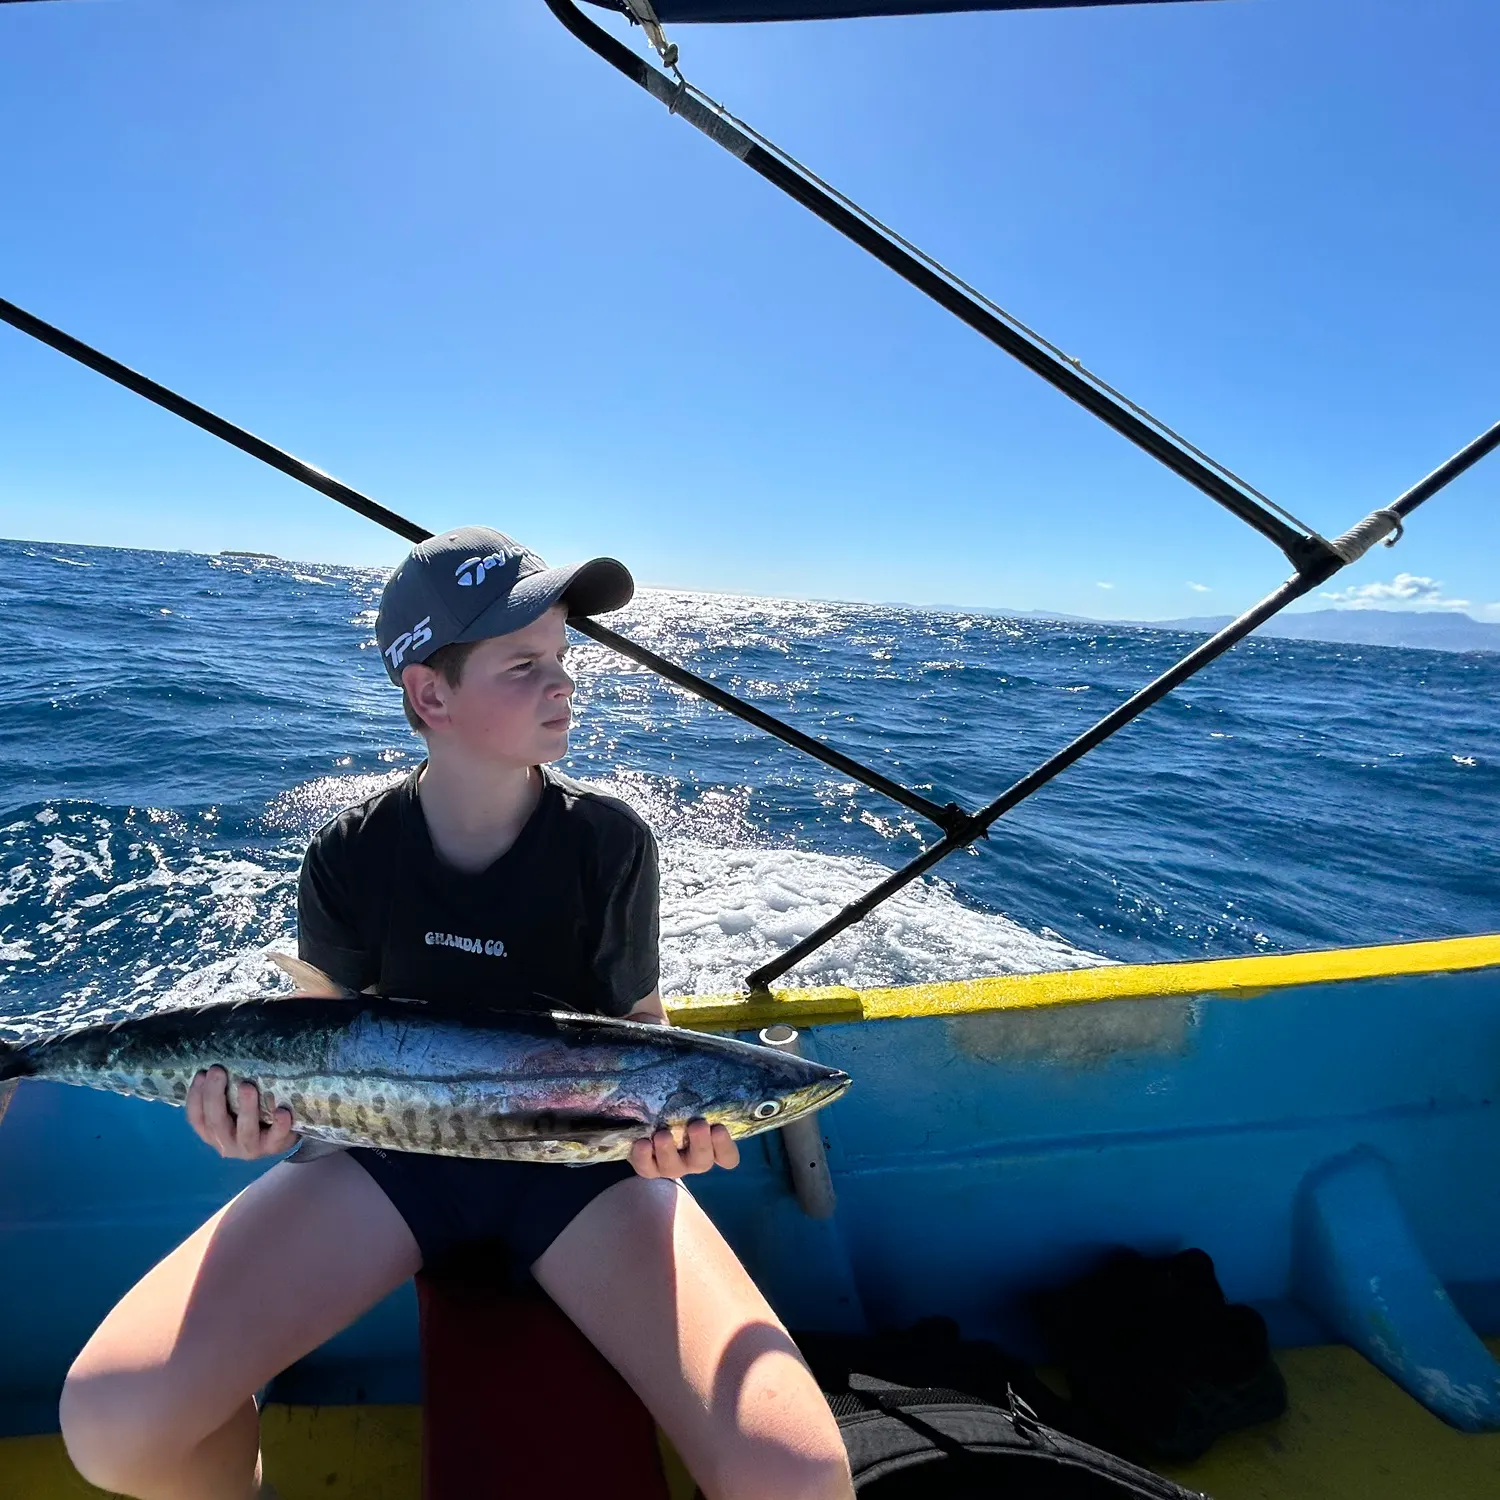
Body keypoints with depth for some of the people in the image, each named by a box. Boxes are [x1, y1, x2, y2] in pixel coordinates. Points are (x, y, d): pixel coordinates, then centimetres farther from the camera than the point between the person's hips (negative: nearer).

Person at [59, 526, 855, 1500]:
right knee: (114, 1422, -19)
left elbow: (638, 1024, 0)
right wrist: (271, 1093, -16)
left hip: (583, 1161, -1)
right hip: (400, 1153, 2)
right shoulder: (352, 856, -6)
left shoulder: (609, 841, -11)